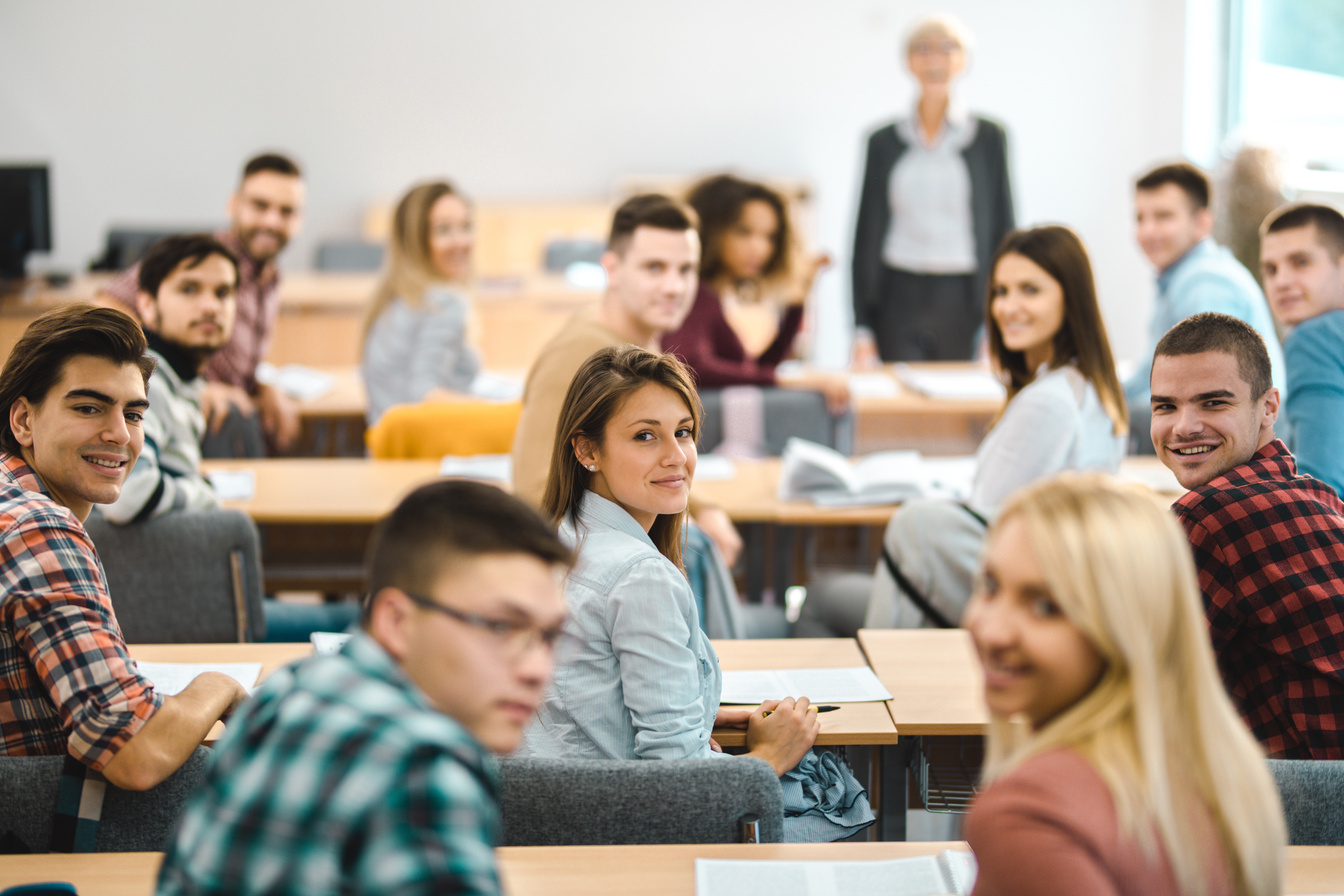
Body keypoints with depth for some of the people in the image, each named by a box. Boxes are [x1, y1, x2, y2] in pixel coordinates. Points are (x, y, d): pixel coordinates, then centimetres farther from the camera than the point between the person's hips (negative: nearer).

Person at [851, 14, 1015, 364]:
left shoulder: (989, 137, 5)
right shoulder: (883, 141, 9)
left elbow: (1003, 230, 5)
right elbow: (866, 233, 10)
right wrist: (862, 328, 4)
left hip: (962, 301, -1)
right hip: (899, 299, 1)